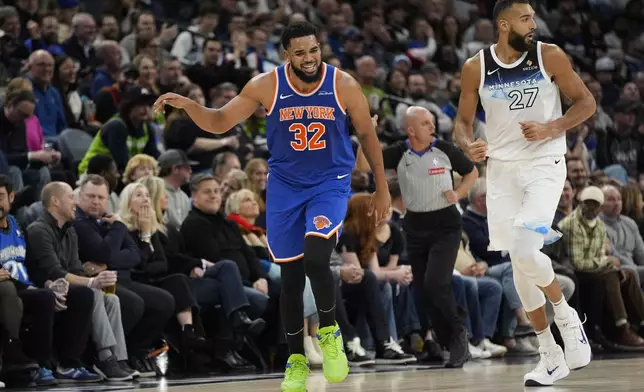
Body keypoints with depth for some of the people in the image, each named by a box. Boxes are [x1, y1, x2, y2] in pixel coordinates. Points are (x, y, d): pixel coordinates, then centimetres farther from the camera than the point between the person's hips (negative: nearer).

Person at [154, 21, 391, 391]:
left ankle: (329, 332, 1)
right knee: (291, 276, 5)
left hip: (330, 183, -2)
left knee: (316, 258, -24)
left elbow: (368, 135, 1)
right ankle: (297, 360, 21)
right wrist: (188, 104, -22)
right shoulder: (266, 86, -11)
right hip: (285, 185, 2)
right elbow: (220, 122, -3)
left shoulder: (344, 85, -13)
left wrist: (382, 189, 6)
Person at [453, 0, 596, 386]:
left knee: (524, 250, -22)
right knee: (520, 264, 5)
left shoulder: (550, 56, -6)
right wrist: (468, 145, -11)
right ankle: (551, 357, 16)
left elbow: (587, 102, 1)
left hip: (544, 165, -3)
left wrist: (552, 129, -15)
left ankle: (565, 314, 5)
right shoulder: (476, 68, 0)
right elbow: (463, 120, 11)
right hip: (502, 169, 3)